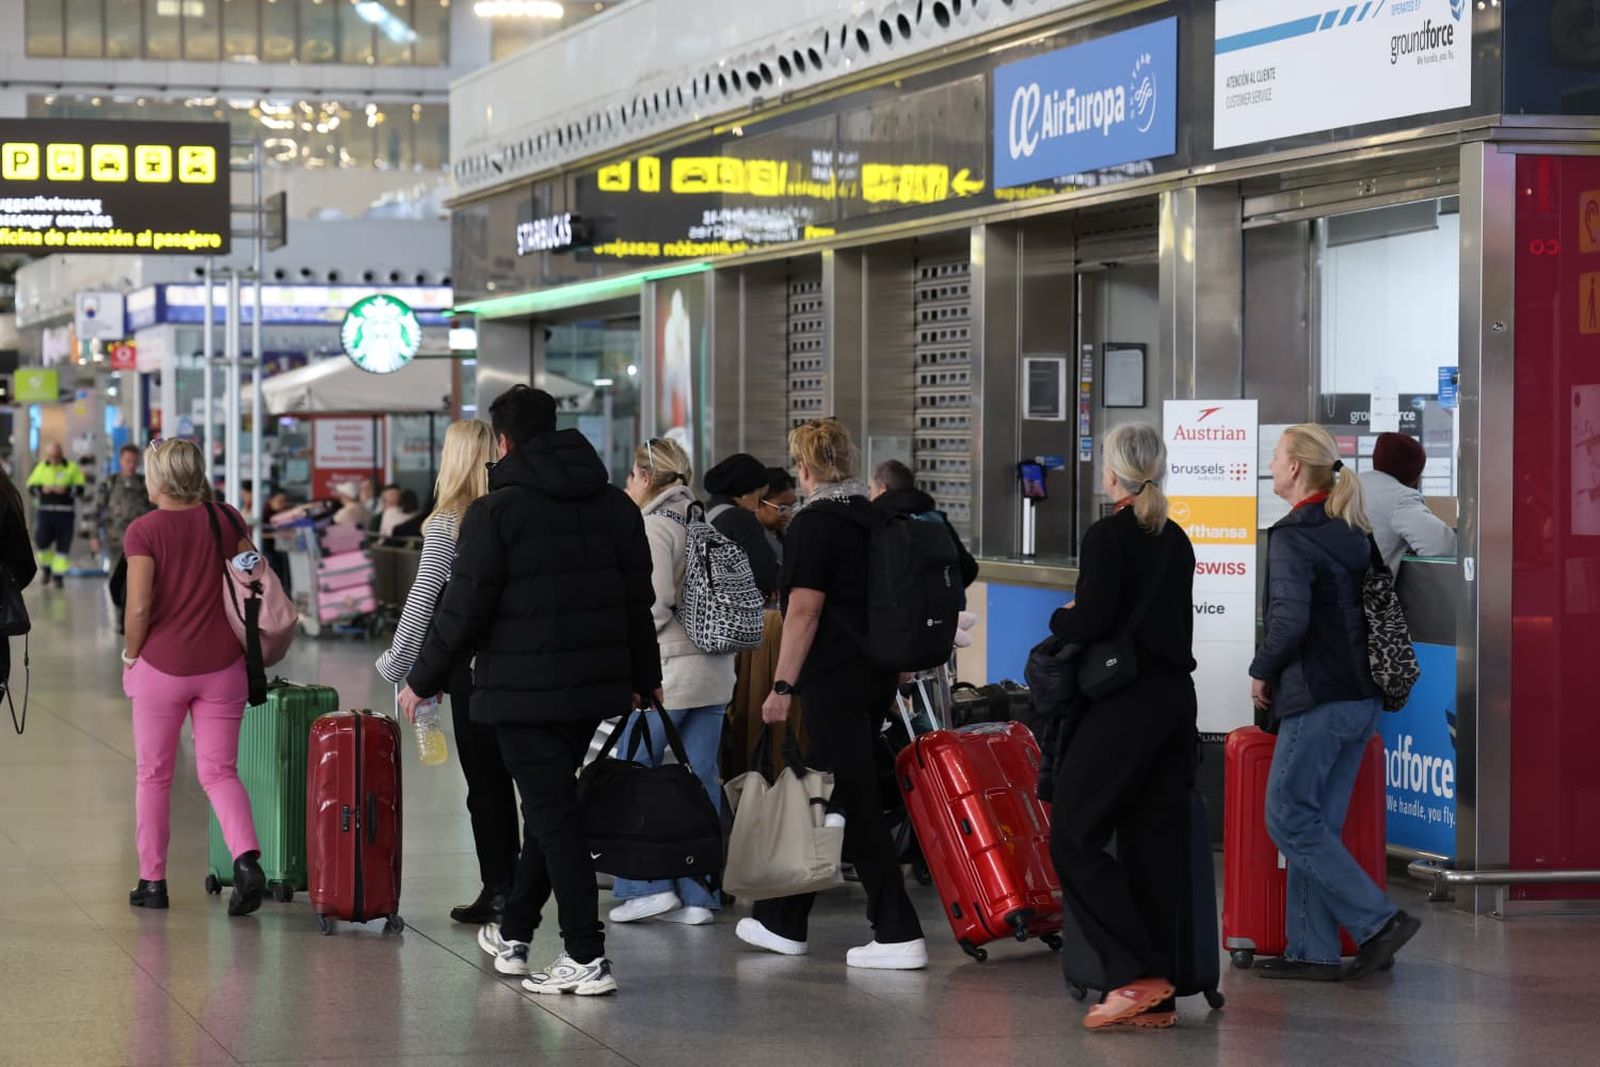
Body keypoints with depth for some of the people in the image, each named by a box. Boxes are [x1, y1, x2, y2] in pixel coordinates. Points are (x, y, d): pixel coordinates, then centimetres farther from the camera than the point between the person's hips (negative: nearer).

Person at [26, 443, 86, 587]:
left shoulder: (72, 468, 2)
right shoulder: (41, 468, 9)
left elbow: (80, 489, -2)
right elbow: (31, 487, 8)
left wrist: (66, 490, -19)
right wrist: (42, 489, -12)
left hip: (65, 512, -1)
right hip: (45, 511, 1)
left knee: (63, 546, -2)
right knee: (41, 541, -7)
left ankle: (59, 575, 7)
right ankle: (47, 567, 19)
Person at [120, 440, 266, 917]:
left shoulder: (144, 531, -10)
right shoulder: (227, 520, 1)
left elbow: (139, 608, -15)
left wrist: (130, 655, 1)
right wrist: (245, 646, 16)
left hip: (161, 665, -3)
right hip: (222, 664, 3)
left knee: (154, 775, 12)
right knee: (220, 771, 6)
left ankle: (152, 881, 18)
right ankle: (246, 858, -17)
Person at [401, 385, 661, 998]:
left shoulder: (494, 513, -11)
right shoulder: (616, 506, 9)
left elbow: (464, 609, -11)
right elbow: (638, 599, 13)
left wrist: (422, 682, 0)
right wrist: (644, 680, 23)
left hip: (524, 691, -6)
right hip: (595, 685, 7)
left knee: (553, 815, -4)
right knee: (551, 805, 19)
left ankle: (587, 957, -8)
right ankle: (513, 934, 32)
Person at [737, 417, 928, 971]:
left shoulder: (814, 523, -12)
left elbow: (804, 610, -18)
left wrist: (783, 685, -15)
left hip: (834, 679, -8)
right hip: (879, 673, 8)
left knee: (855, 803, -6)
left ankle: (898, 935, -9)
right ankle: (783, 921, 25)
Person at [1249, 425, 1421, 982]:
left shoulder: (1291, 537, -12)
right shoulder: (1353, 533, 13)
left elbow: (1290, 619, -23)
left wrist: (1262, 671, -8)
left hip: (1317, 700, -9)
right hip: (1363, 697, 9)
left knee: (1289, 817, -2)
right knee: (1317, 821, 11)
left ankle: (1378, 921, -7)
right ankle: (1314, 950, 12)